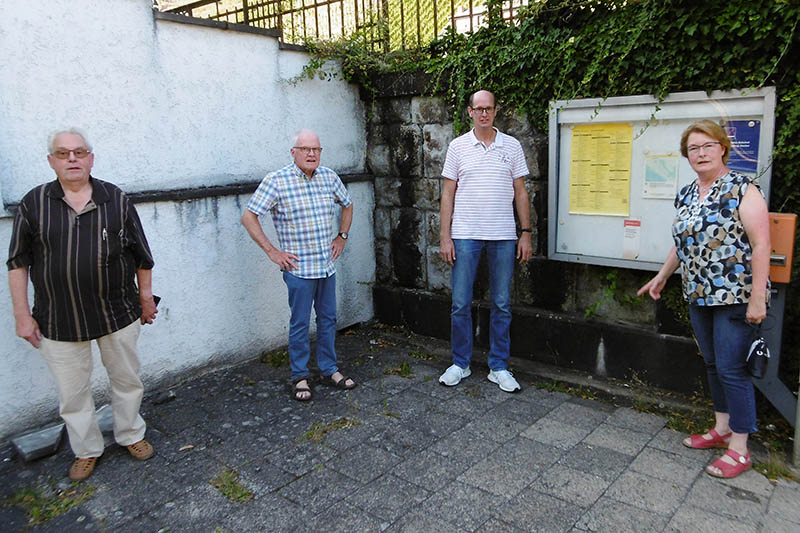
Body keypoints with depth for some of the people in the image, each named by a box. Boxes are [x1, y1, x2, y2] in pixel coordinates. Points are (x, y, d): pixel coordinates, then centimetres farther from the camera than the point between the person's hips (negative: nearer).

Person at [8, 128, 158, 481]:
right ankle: (87, 450, 32)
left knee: (126, 380, 14)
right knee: (72, 392, 12)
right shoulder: (34, 203, -1)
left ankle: (131, 435, 37)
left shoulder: (116, 200, -1)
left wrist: (146, 298, 8)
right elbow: (18, 262, 3)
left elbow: (141, 255, 6)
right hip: (58, 320, 0)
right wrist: (22, 314, 1)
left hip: (118, 314, 0)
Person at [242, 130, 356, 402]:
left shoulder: (329, 177, 5)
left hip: (327, 265, 5)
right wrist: (271, 251, -9)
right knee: (300, 324, 4)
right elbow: (249, 217, -7)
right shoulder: (277, 180, -10)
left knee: (328, 319, 13)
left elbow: (347, 205, 23)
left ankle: (329, 370, 28)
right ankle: (300, 377, 19)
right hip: (298, 267, -5)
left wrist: (342, 237, 14)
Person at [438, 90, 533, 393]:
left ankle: (499, 367, 18)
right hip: (465, 235, -1)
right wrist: (444, 237, -2)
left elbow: (521, 192, 8)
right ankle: (460, 364, 19)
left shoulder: (511, 146, 7)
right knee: (461, 304, 3)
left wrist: (526, 233, 2)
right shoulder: (458, 146, 5)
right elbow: (448, 194, 4)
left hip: (503, 236, 1)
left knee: (502, 305, 6)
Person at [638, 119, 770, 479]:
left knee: (731, 369, -4)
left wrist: (757, 298, -19)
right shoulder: (685, 195, 11)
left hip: (734, 297, -7)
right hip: (699, 296, 7)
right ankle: (722, 429, 29)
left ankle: (739, 450, 7)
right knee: (712, 365, 14)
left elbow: (761, 245, -15)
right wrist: (662, 276, 26)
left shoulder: (742, 190, -10)